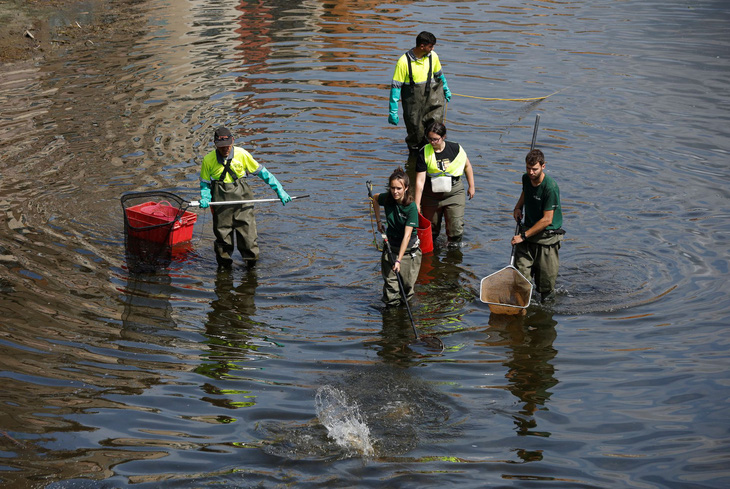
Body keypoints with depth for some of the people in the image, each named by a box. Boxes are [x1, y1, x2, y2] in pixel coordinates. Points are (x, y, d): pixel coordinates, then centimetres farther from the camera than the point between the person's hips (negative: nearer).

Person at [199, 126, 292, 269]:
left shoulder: (242, 154, -2)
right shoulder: (208, 160, -1)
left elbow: (262, 172, 5)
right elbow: (204, 183, 9)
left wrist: (280, 190, 5)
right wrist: (205, 198, -12)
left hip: (242, 197, 0)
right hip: (221, 200, 0)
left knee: (248, 230, -5)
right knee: (222, 234, 4)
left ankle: (252, 263, 12)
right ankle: (224, 264, 22)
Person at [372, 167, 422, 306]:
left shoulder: (411, 207, -22)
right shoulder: (387, 199, -9)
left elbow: (407, 235, -27)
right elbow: (375, 198, 17)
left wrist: (399, 260, -32)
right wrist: (378, 221, 11)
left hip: (409, 249, -3)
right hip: (390, 247, 3)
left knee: (407, 284, 4)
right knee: (390, 284, -7)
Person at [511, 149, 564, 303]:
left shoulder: (550, 188, -25)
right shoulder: (526, 178, -2)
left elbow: (547, 220, -22)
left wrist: (523, 236, -20)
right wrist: (518, 207, 7)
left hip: (547, 236, -6)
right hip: (528, 229, 6)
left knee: (545, 277, 4)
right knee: (520, 269, -2)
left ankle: (547, 296, 30)